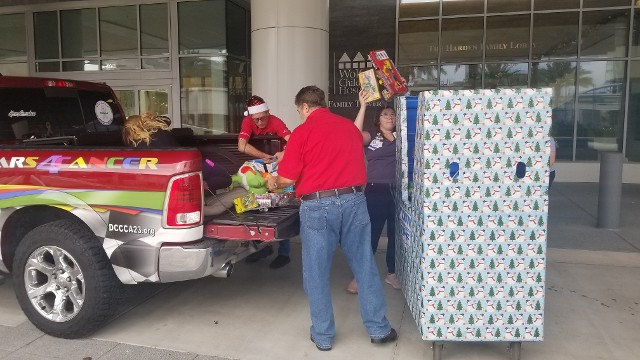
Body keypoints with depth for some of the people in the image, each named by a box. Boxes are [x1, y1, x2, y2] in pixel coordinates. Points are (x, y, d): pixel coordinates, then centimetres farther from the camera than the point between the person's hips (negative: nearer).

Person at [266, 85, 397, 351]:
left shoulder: (302, 132, -4)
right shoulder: (350, 126, 11)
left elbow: (288, 179, -5)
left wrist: (273, 183, 16)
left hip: (318, 206, -4)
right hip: (353, 201, 4)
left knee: (317, 274, 10)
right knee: (365, 267, 13)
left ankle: (323, 336, 21)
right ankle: (379, 329, 23)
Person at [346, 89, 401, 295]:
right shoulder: (371, 136, 2)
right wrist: (363, 106, -21)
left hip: (396, 191, 3)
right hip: (375, 191, -3)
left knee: (395, 234, 13)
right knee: (371, 234, 0)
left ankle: (391, 273, 29)